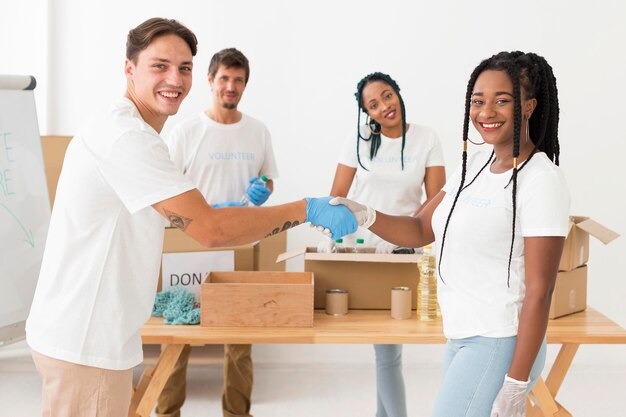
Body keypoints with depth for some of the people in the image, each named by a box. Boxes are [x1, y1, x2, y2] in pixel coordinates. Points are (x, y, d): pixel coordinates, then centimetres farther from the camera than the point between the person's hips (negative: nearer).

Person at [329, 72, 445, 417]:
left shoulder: (426, 138, 0)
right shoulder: (359, 140, 3)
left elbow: (437, 201, -3)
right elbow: (338, 194, 3)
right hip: (360, 247, 1)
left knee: (388, 339, 1)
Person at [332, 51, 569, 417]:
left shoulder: (541, 180, -15)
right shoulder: (476, 163, 8)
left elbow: (539, 292, -17)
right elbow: (421, 230, 10)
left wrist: (516, 385, -17)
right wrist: (365, 217, -9)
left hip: (497, 345, -7)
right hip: (461, 336, 7)